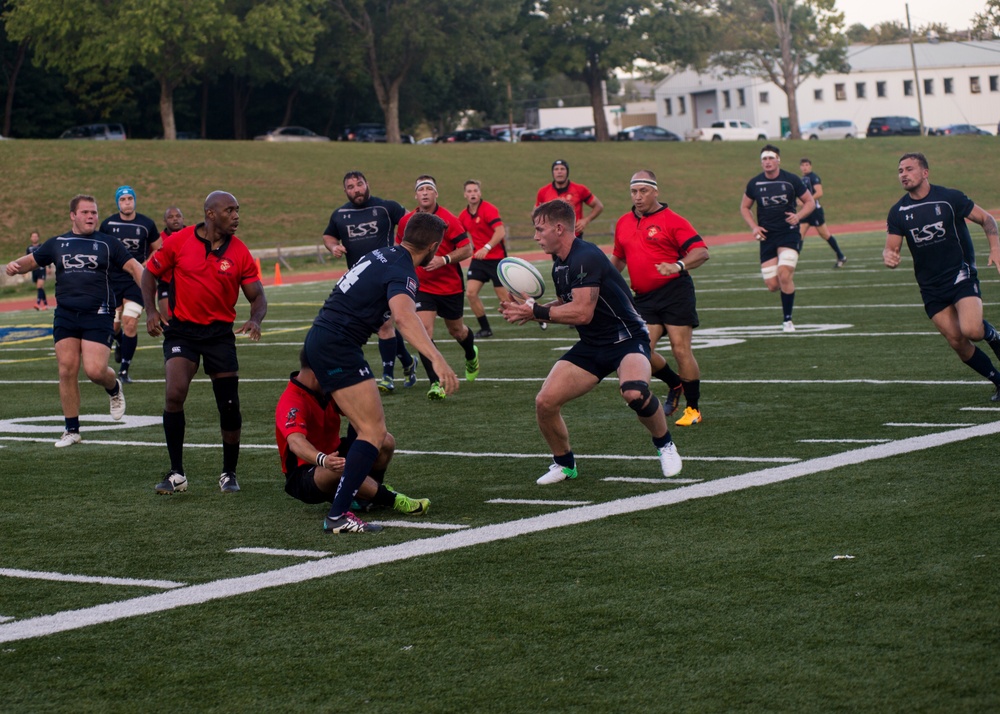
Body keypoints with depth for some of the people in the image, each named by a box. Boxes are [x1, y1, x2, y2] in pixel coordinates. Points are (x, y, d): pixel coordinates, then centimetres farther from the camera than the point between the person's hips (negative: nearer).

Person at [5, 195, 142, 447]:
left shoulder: (107, 244, 5)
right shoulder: (57, 244, 12)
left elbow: (134, 267, 2)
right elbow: (32, 260, 21)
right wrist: (15, 265, -2)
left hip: (98, 315, -3)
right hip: (65, 315, 3)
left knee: (95, 370, -15)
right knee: (67, 371, -1)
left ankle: (114, 388, 22)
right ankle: (72, 430, 11)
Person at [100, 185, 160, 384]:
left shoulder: (146, 224, -1)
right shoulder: (108, 224, 1)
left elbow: (158, 249, 9)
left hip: (136, 280, -2)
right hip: (113, 279, 2)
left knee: (130, 322, -13)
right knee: (113, 324, 7)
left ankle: (125, 369, -3)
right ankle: (121, 344, 44)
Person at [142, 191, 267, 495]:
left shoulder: (240, 253, -3)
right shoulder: (178, 242, -6)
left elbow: (257, 297, 2)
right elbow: (150, 272, 6)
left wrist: (255, 320, -19)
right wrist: (151, 311, -6)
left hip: (220, 333, 2)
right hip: (181, 329, -2)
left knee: (229, 406, 2)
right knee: (175, 393, -20)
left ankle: (229, 474, 23)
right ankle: (176, 474, -9)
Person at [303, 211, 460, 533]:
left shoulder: (382, 254, 14)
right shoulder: (402, 273, -15)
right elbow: (403, 316, -36)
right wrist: (436, 358, -47)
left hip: (320, 340, 10)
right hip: (338, 348, -10)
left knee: (369, 426, 21)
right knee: (374, 432, -13)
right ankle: (338, 516, -20)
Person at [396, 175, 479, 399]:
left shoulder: (448, 219, -14)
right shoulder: (406, 221, -2)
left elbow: (467, 248, -16)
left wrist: (443, 260, -28)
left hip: (451, 286, -2)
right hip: (422, 287, 2)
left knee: (456, 331, 16)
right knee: (424, 330, -17)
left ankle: (472, 356, 52)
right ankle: (436, 383, -14)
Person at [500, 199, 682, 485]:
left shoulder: (586, 258, -22)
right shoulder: (559, 264, 8)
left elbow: (582, 312, -28)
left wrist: (535, 311, -20)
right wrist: (527, 309, 4)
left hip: (626, 338, -8)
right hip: (591, 346, 8)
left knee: (635, 393, -37)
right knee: (545, 402, -9)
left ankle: (665, 445, -7)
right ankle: (564, 464, 16)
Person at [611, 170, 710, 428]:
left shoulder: (672, 220, -5)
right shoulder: (623, 223, 14)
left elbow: (701, 251, -15)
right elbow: (618, 257, 30)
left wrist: (679, 265, -32)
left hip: (675, 292, -5)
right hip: (644, 298, 5)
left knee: (681, 349, -7)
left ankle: (693, 409, 5)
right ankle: (675, 384, 22)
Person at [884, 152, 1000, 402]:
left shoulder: (950, 198, -8)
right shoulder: (898, 212, 2)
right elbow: (891, 247, 1)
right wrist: (888, 256, -24)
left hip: (961, 275, -4)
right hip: (931, 287, 4)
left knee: (971, 330, -26)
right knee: (957, 342, -1)